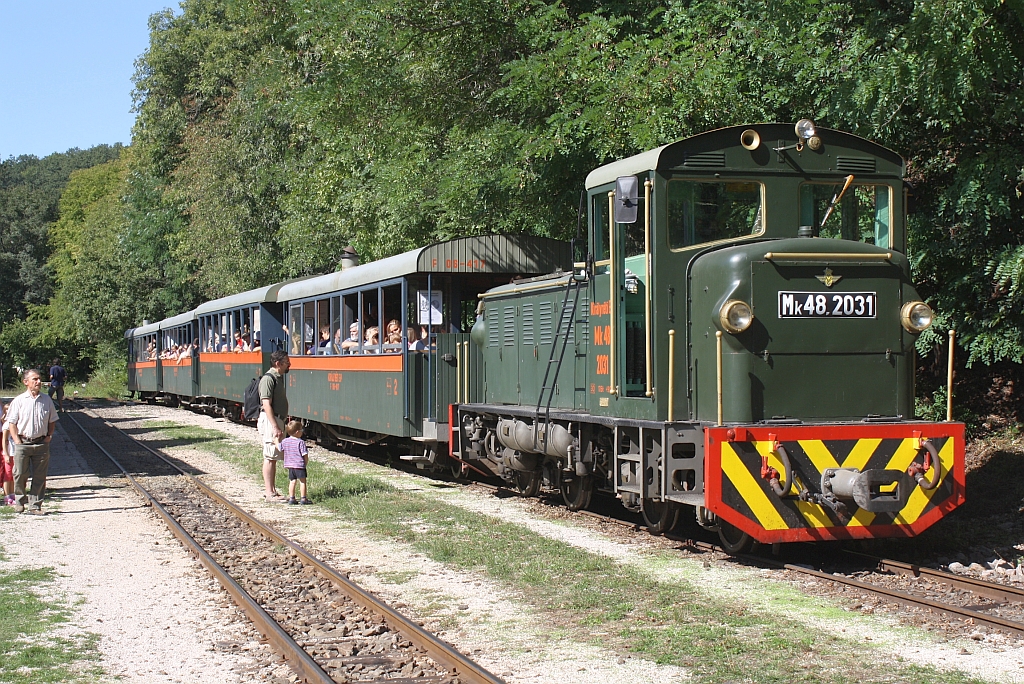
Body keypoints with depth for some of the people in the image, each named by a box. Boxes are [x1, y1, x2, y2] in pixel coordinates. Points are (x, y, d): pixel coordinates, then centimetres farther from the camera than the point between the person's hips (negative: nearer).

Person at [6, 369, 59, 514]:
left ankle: (35, 505, 10)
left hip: (41, 443, 2)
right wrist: (17, 440, -7)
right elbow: (12, 422, 1)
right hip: (23, 443, -2)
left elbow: (52, 420, 17)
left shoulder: (46, 400, 7)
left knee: (40, 476, 3)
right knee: (20, 474, 1)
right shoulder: (19, 401, -1)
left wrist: (49, 436, 4)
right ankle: (19, 499, 22)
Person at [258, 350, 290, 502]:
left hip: (277, 420, 10)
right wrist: (275, 427, -24)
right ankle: (270, 493, -6)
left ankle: (270, 490, 19)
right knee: (270, 458, -7)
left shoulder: (279, 377, 15)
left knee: (274, 457, 13)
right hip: (270, 421, -10)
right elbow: (266, 404, -20)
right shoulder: (268, 379, -15)